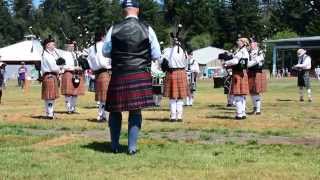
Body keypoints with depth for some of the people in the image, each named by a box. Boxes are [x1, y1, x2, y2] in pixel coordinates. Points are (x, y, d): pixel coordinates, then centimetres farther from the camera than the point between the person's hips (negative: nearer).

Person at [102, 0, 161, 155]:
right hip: (141, 75, 0)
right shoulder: (147, 30, -2)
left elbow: (106, 52, 6)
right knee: (136, 111, 7)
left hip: (119, 75, 0)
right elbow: (156, 55, 2)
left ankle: (115, 146, 19)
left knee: (115, 110, 12)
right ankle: (132, 147, 5)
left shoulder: (114, 29, -3)